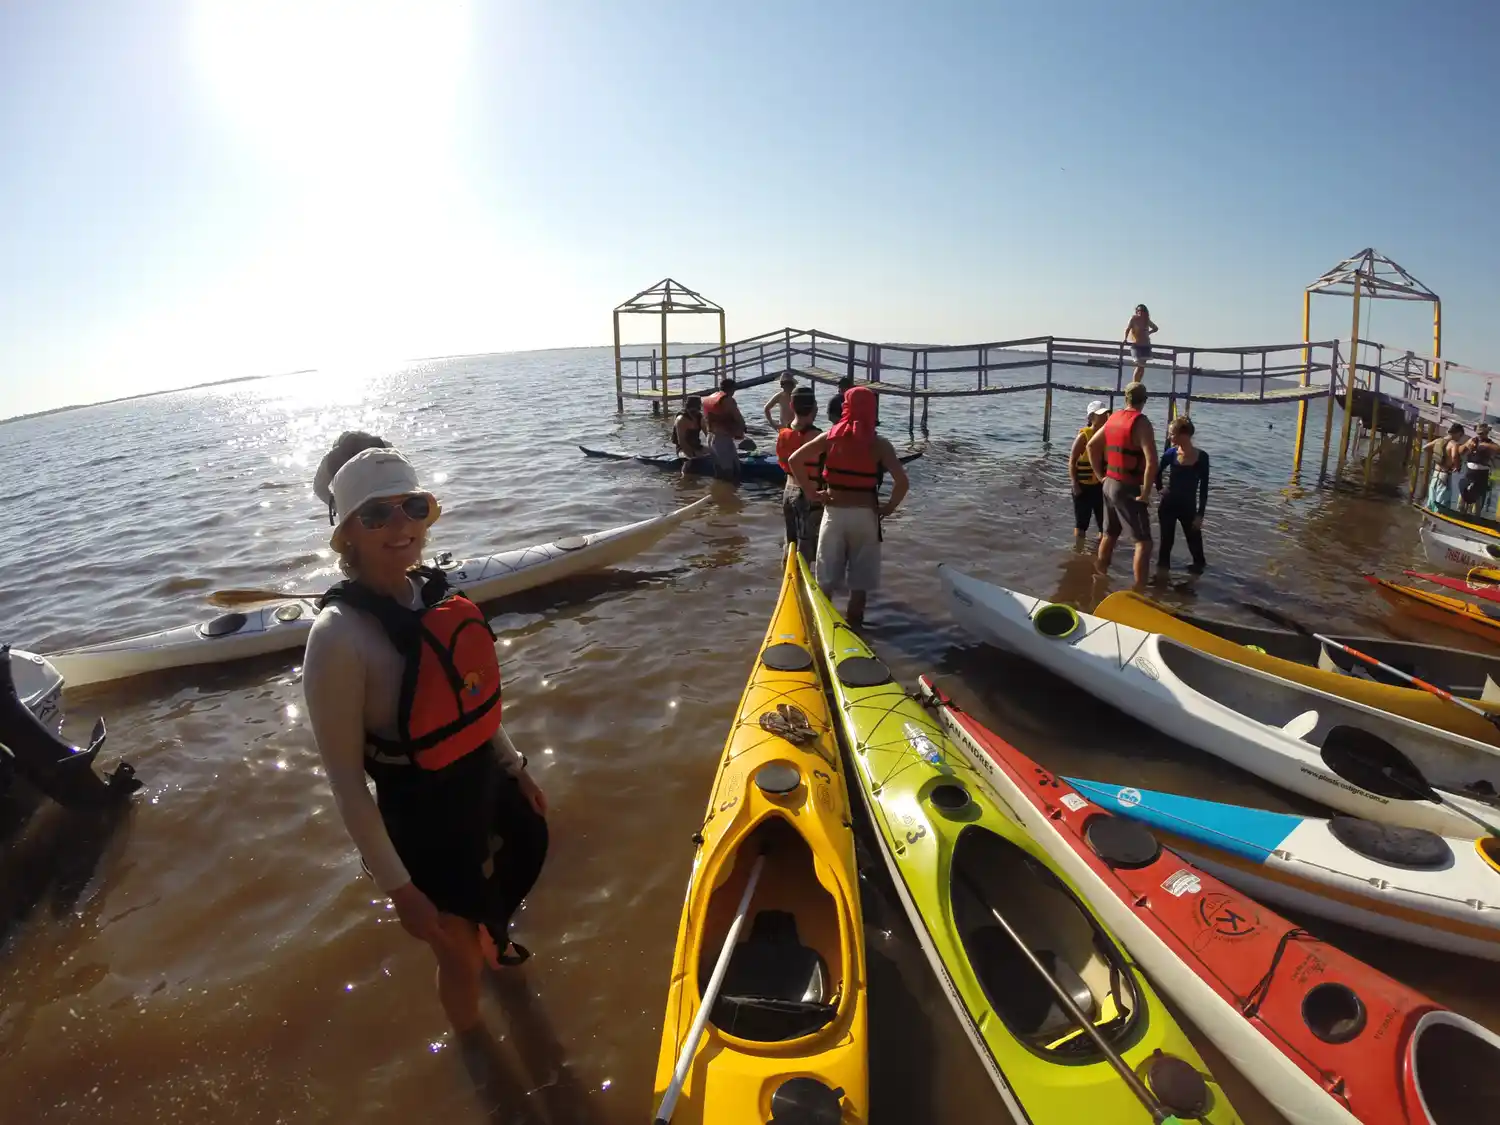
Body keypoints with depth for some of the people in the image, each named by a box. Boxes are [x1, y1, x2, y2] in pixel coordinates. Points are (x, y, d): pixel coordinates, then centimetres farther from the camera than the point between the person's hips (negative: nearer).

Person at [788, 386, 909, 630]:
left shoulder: (830, 437, -2)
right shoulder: (879, 444, -7)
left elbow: (794, 460, -6)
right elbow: (902, 482, -15)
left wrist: (810, 493, 1)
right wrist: (889, 507, 0)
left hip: (833, 512, 1)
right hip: (865, 515, -1)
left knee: (826, 577, 14)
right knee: (860, 578, 12)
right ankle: (853, 624, 19)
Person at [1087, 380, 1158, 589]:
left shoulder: (1113, 418, 6)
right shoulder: (1141, 423, -16)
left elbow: (1091, 445, 18)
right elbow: (1151, 462, -26)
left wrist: (1100, 475, 19)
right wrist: (1145, 493, -17)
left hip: (1109, 484, 7)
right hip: (1128, 488, -7)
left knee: (1109, 535, 21)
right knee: (1143, 541, -3)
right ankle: (1138, 589, -7)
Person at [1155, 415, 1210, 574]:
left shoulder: (1201, 457, -14)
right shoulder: (1171, 453, -10)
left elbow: (1203, 489, -9)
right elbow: (1157, 472, 11)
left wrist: (1200, 514, -9)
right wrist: (1160, 488, 6)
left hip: (1188, 506, -1)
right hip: (1168, 504, 1)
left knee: (1194, 540, 9)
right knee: (1166, 540, 9)